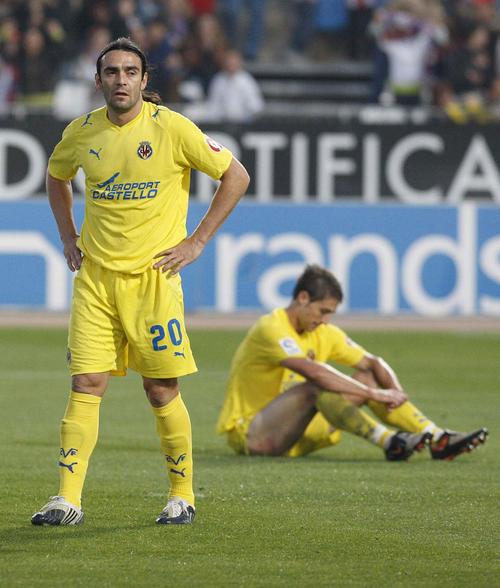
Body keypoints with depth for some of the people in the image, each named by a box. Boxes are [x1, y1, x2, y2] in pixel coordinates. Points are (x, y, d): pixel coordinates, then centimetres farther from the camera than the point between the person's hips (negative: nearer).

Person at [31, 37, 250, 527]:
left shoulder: (171, 128, -7)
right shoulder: (82, 133, 5)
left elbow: (235, 176, -1)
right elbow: (56, 177, 27)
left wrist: (197, 241, -3)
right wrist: (68, 239, 17)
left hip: (153, 275, -3)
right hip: (95, 276, 3)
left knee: (161, 390, -1)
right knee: (85, 384, -4)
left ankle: (182, 495, 13)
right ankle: (68, 499, -6)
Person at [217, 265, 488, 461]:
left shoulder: (324, 333, 7)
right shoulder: (272, 329, -20)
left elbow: (373, 362, 12)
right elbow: (314, 372, -33)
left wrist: (395, 390, -10)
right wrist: (374, 394, -32)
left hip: (292, 434, 8)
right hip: (248, 433, -8)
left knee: (366, 378, -1)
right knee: (317, 386, -33)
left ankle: (438, 439, -11)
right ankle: (389, 442, -42)